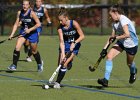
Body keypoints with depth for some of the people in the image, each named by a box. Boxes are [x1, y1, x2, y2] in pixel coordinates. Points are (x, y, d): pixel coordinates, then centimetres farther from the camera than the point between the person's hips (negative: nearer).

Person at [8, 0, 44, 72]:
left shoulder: (32, 13, -18)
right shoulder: (19, 13, -3)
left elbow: (38, 24, -17)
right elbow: (16, 24, 3)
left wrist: (30, 29, -24)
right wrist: (12, 34, -5)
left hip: (32, 33, -4)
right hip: (23, 32, 4)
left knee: (34, 51, 11)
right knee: (17, 48, -15)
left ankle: (39, 63, 38)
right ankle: (14, 65, -8)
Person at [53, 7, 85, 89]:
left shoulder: (74, 23, -19)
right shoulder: (60, 28, -12)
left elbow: (82, 36, -15)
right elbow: (61, 42, -17)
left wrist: (74, 43, -28)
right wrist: (63, 54, -28)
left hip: (74, 46, -4)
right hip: (65, 46, 4)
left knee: (65, 63, -17)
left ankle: (58, 82, -14)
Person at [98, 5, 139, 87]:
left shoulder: (123, 20, -26)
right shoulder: (115, 22, 0)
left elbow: (127, 34, -35)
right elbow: (112, 36, 7)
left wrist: (116, 38, -27)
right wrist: (105, 48, 3)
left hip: (131, 44, -7)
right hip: (121, 43, 7)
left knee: (129, 63, 12)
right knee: (109, 56, -12)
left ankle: (133, 72, 52)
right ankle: (106, 79, -13)